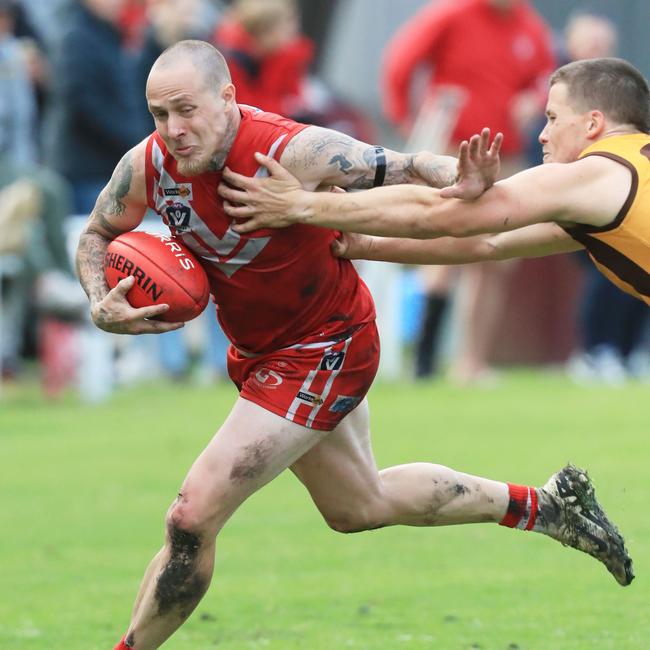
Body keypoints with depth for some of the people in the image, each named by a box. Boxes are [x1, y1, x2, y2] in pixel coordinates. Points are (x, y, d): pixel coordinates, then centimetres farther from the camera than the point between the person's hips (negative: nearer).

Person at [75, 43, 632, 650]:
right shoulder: (147, 166, -15)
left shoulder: (296, 152, -31)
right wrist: (101, 306, -17)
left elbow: (402, 167, -28)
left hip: (322, 350, -8)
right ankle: (543, 504, 44)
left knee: (191, 519, -16)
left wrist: (465, 183, -50)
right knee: (361, 505, 28)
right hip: (255, 349, 8)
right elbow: (97, 235, 4)